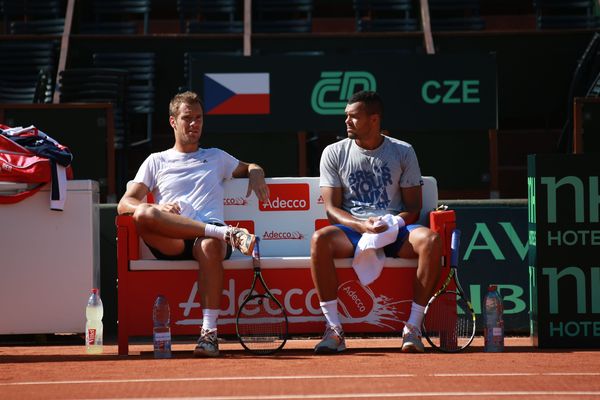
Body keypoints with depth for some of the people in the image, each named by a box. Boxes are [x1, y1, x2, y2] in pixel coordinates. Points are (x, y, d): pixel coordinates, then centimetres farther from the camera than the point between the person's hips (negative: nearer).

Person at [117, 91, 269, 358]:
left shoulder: (216, 158, 30)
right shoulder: (157, 161, 24)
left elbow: (252, 168, 42)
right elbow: (124, 204, 12)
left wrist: (256, 174, 14)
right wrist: (158, 209, -10)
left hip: (209, 236, 0)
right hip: (171, 243, 0)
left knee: (209, 246, -40)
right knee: (143, 214, -35)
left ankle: (209, 331, -40)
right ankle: (226, 233, -40)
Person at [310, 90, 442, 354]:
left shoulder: (403, 152, 8)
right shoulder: (334, 153, 7)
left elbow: (414, 206, 6)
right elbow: (332, 208, 1)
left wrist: (397, 222, -17)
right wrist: (362, 225, -18)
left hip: (396, 231, 0)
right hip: (351, 229, 0)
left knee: (431, 240, -33)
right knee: (319, 240, -34)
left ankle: (413, 327, -26)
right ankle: (334, 330, -30)